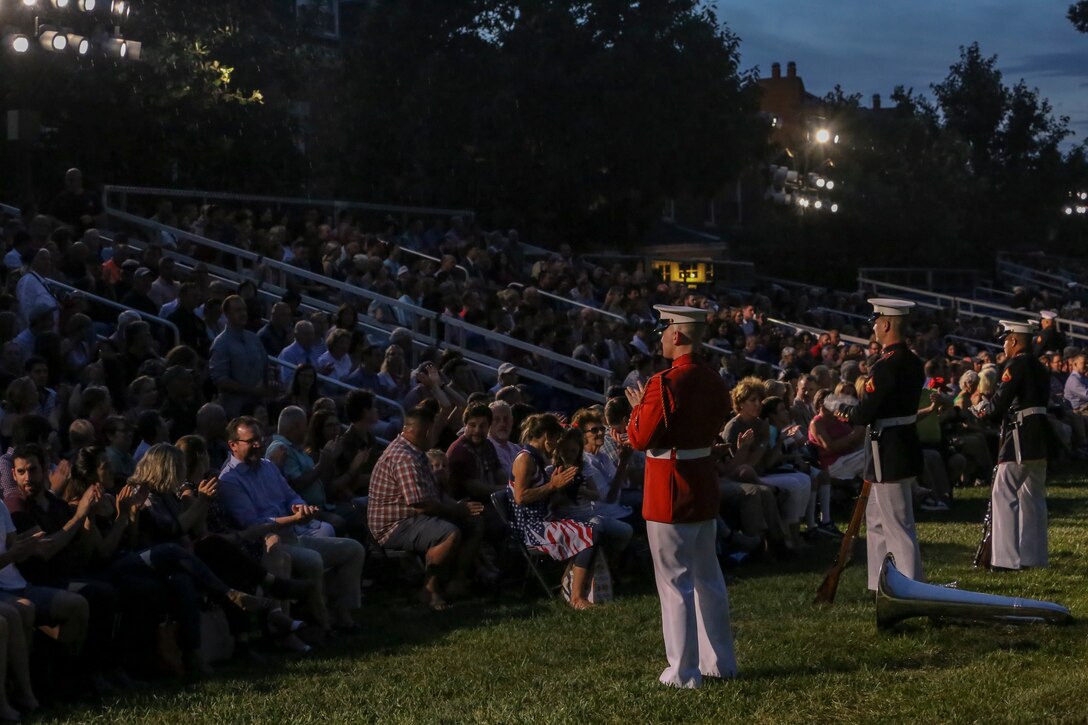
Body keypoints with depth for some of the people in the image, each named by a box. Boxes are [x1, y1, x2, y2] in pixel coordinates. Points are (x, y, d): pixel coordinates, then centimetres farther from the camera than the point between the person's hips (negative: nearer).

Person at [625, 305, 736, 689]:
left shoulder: (664, 383, -20)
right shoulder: (714, 381, 4)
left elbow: (640, 439, -16)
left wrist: (638, 408, 3)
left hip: (670, 492, -8)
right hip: (705, 487, 8)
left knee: (675, 582, 0)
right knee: (708, 577, 16)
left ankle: (684, 672, 4)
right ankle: (720, 662, 24)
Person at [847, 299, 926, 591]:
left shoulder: (886, 366, -21)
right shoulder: (913, 362, 8)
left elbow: (866, 413, -20)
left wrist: (846, 420, 0)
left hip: (888, 454, -10)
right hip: (906, 444, 10)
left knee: (898, 525, -4)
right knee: (876, 518, 19)